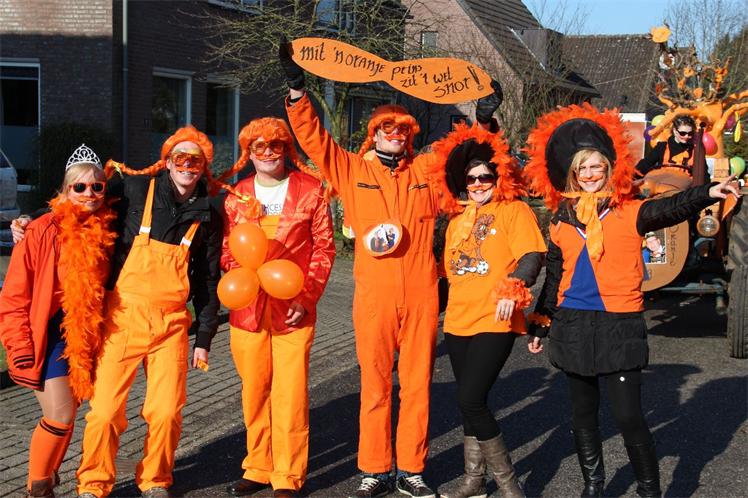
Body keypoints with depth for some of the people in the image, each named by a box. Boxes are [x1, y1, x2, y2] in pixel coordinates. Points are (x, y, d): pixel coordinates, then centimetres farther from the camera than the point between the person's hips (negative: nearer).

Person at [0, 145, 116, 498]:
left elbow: (110, 285, 10)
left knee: (64, 416, 10)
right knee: (60, 418, -8)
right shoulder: (42, 232, -11)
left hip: (87, 338, 4)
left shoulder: (106, 230, 1)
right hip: (49, 335, -4)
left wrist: (105, 339, 5)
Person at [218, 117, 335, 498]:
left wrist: (307, 297, -8)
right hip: (248, 308, 3)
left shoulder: (310, 190, 2)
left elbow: (324, 248, 1)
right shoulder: (236, 196, 10)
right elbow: (227, 249, 11)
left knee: (290, 394, -4)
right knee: (254, 392, 10)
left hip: (294, 309, -3)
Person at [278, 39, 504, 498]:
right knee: (375, 386, 4)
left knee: (417, 385, 7)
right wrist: (297, 89, -3)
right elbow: (314, 139, 4)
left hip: (421, 297, 1)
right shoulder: (352, 170, 8)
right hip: (374, 297, -1)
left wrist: (484, 118, 6)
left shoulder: (427, 171, 11)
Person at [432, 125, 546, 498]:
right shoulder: (457, 222, 17)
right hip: (457, 323, 7)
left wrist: (513, 289, -28)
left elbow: (533, 255, -14)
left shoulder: (515, 211, -2)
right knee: (470, 402, 12)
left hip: (494, 323, -7)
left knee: (470, 400, -14)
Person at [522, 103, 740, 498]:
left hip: (619, 327, -4)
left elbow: (669, 209, -23)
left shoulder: (629, 213, -4)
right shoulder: (561, 220, 7)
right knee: (583, 415, 14)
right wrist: (540, 325, 18)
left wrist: (707, 193, -42)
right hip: (573, 327, 4)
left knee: (628, 416, -7)